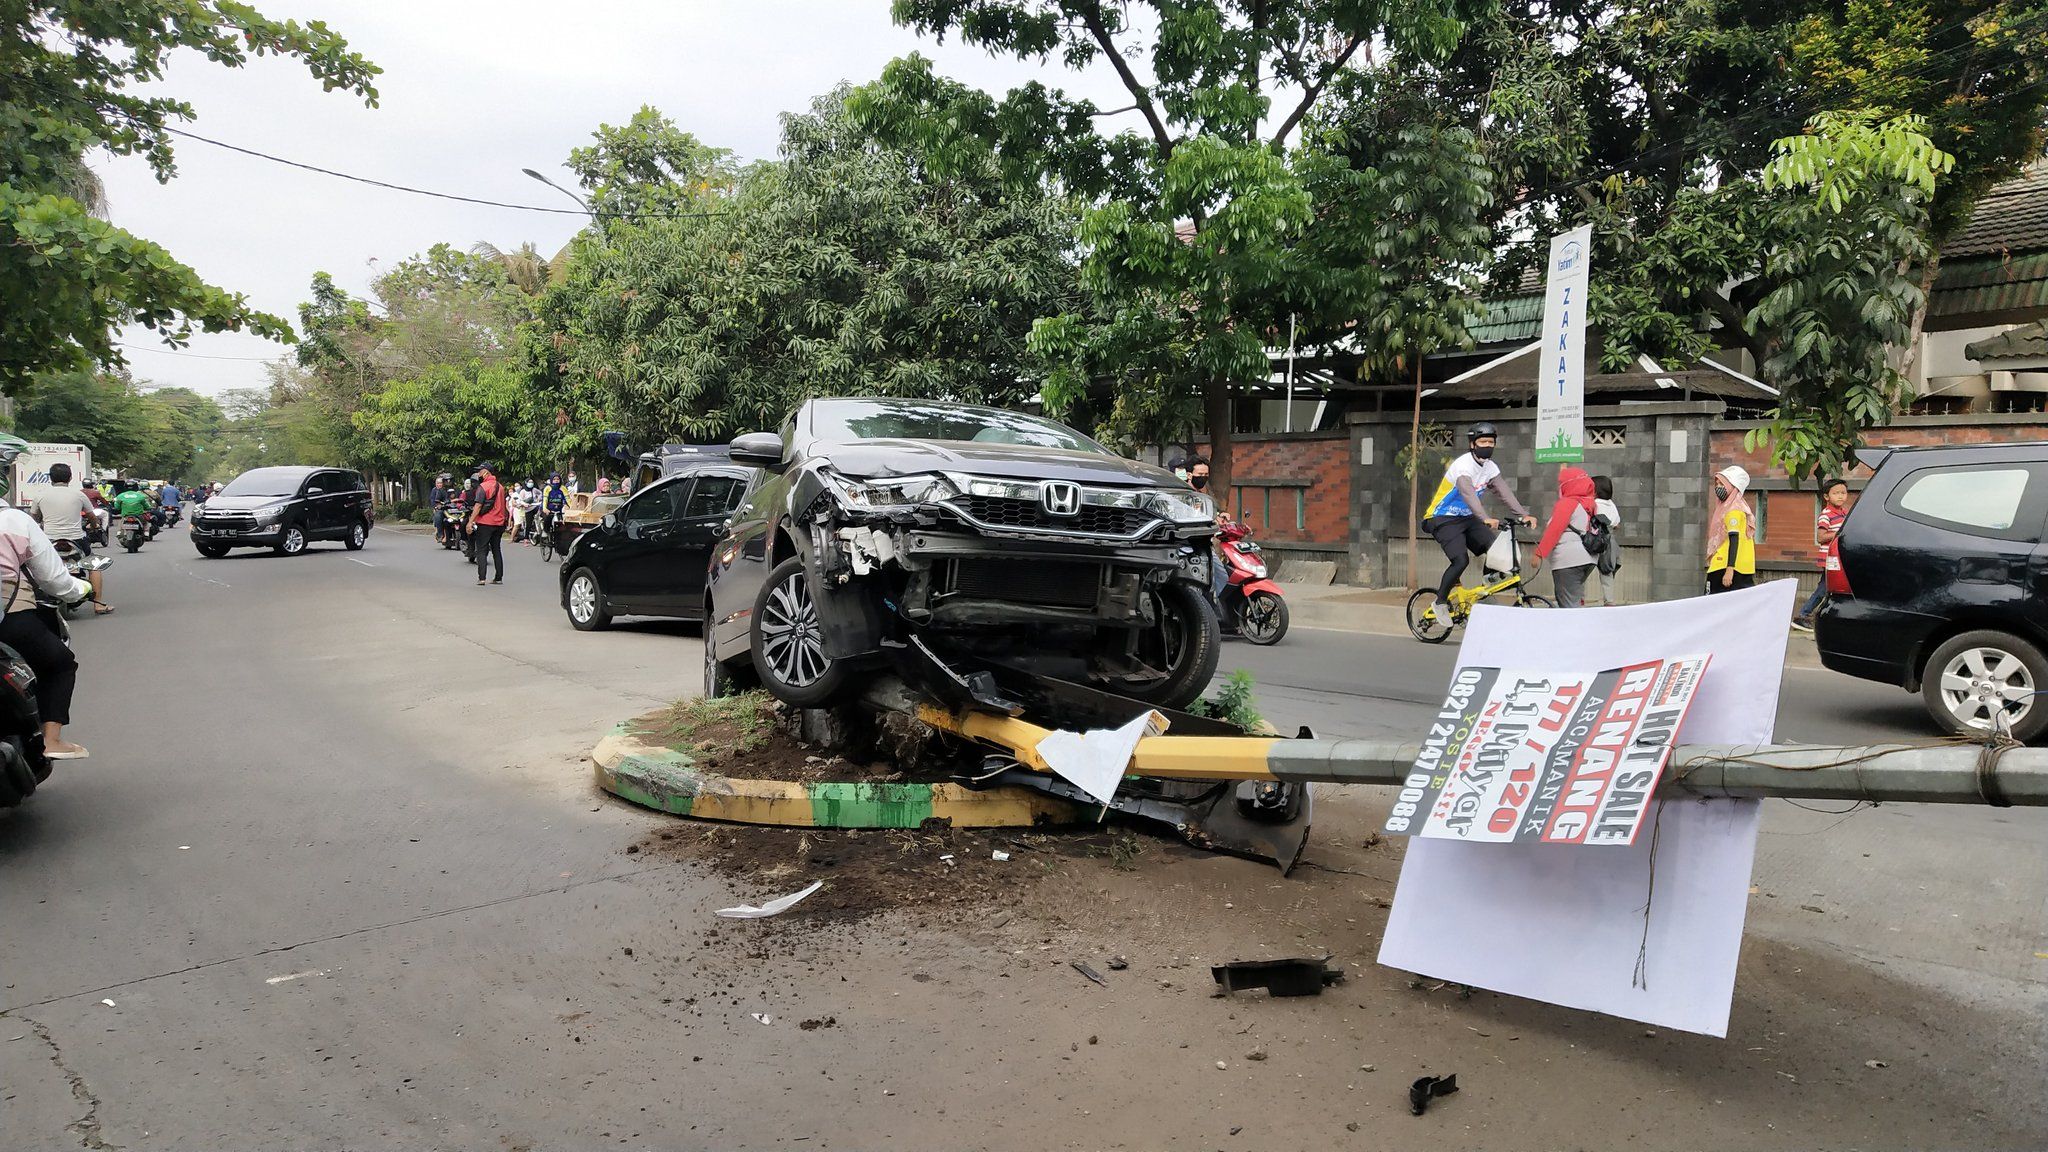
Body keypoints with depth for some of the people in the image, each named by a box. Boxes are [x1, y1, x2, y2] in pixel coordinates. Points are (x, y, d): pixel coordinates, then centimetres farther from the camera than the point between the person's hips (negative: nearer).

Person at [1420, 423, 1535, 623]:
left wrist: (1524, 515, -16)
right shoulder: (1463, 465, -22)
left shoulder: (1490, 467, 4)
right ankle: (1439, 604, -7)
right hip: (1444, 519, -8)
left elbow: (1504, 493, -2)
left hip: (1467, 518, 8)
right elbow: (1468, 493, -37)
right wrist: (1485, 519, -50)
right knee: (1461, 560, -23)